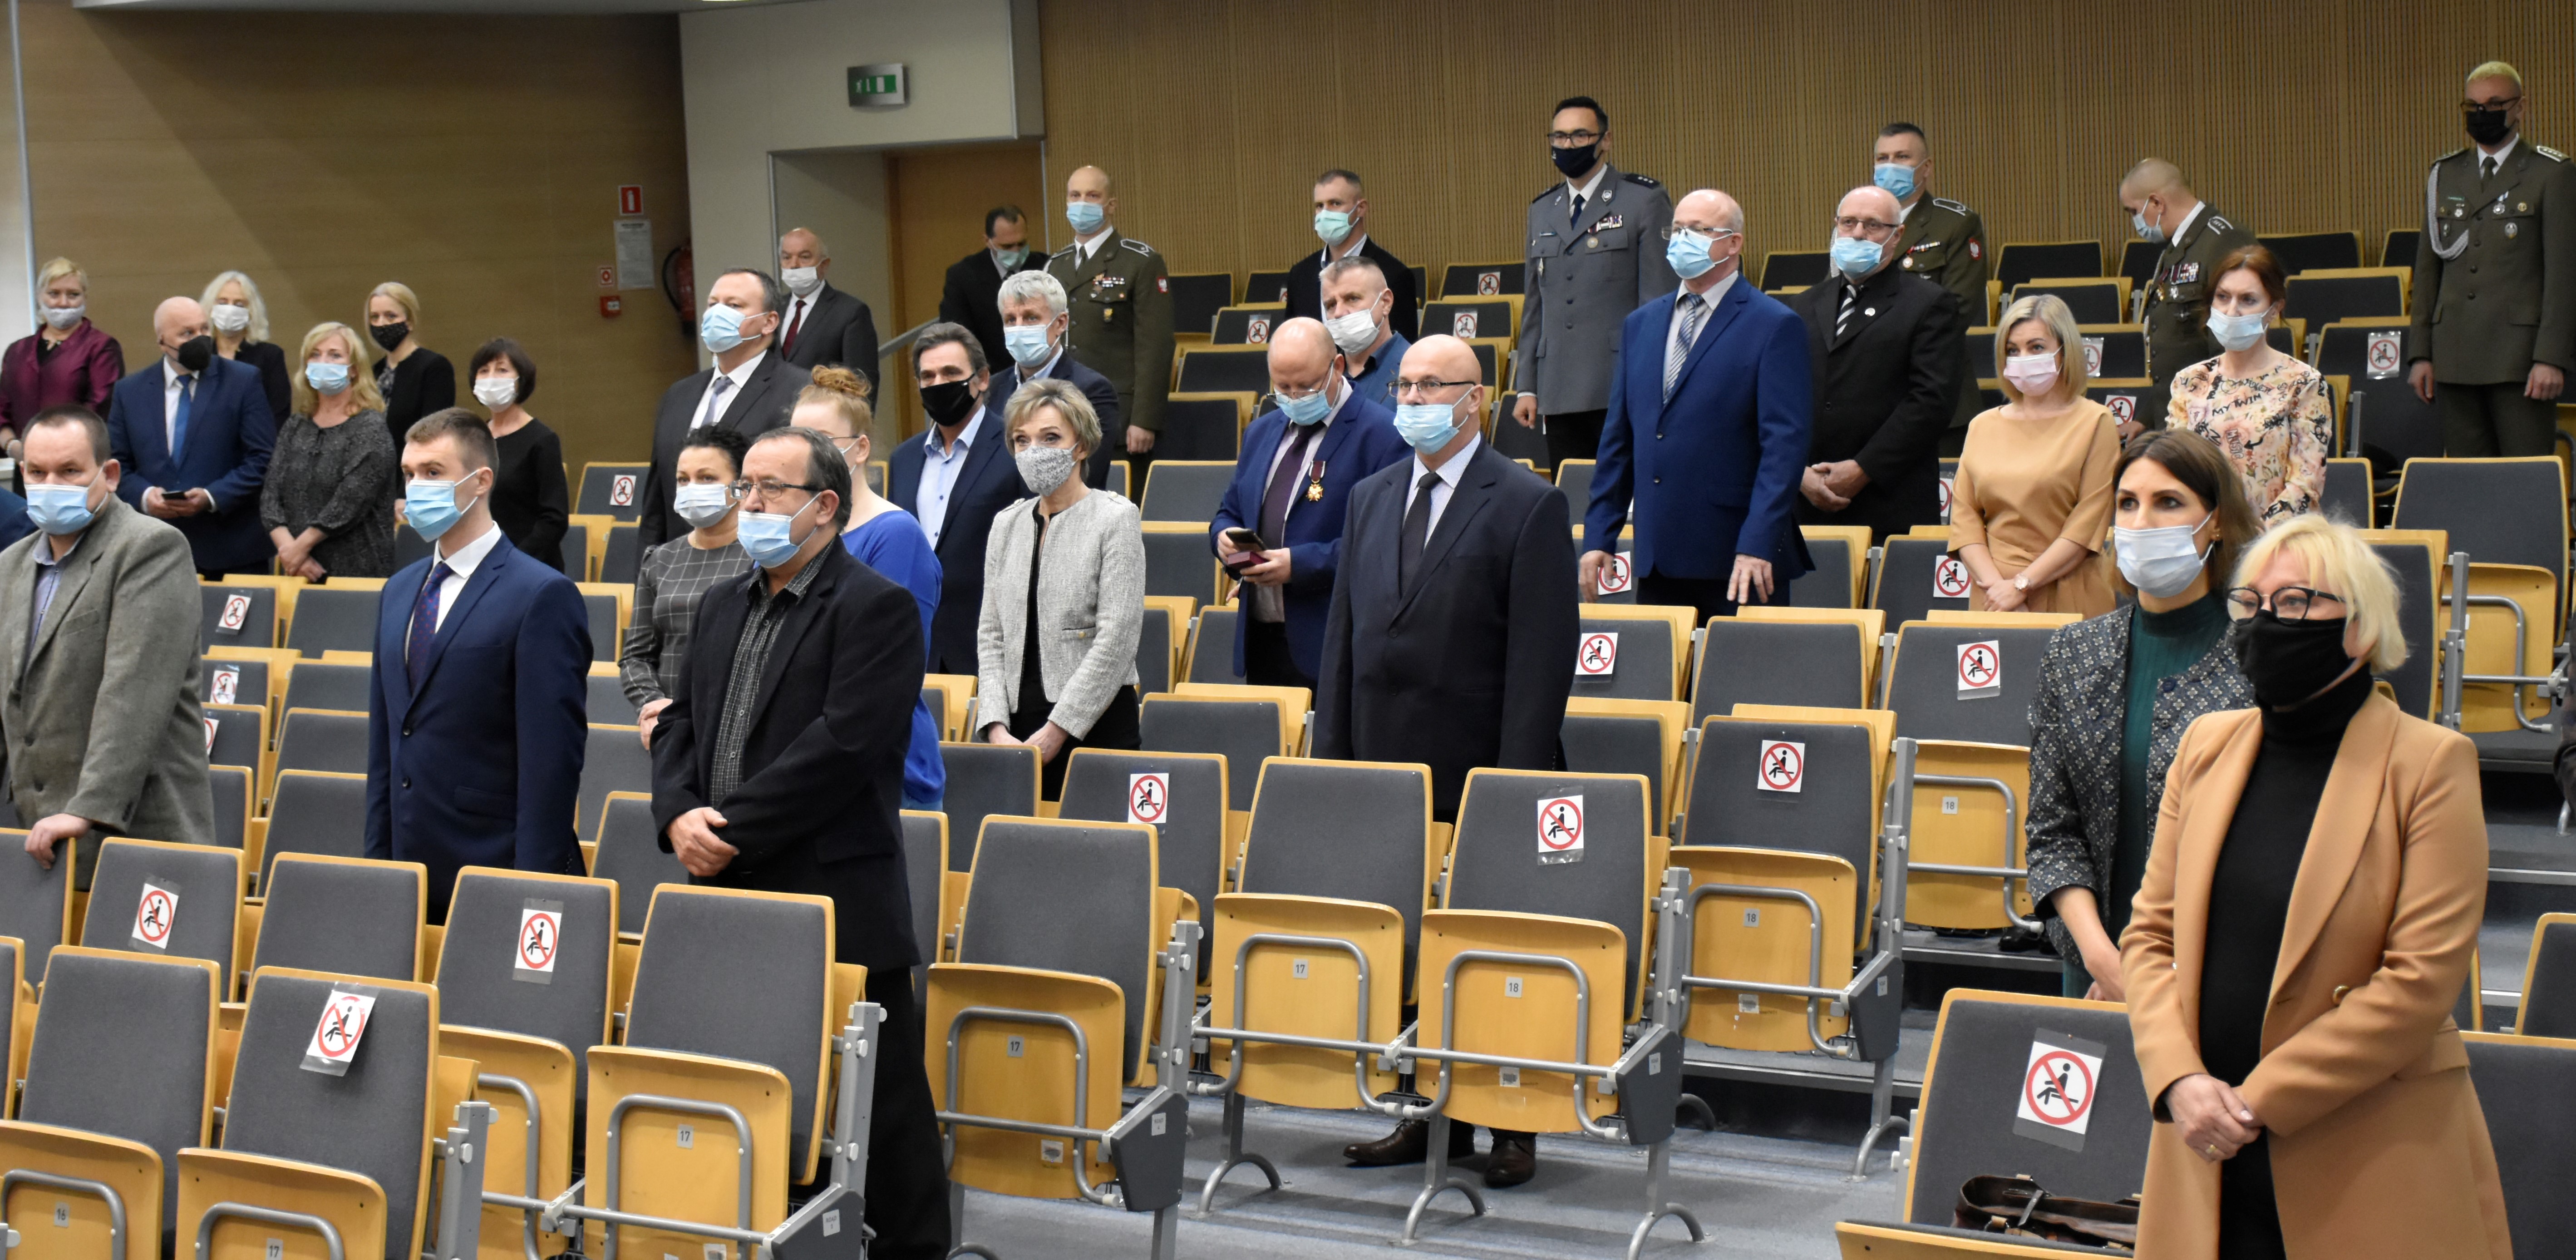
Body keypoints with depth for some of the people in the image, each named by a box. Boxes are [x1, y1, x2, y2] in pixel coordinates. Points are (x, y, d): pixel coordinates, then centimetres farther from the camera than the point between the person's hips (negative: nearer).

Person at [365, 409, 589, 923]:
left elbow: (551, 760, -14)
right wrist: (377, 858, 13)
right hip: (406, 877, 7)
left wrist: (533, 885, -17)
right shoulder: (399, 591, 15)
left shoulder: (543, 595, -10)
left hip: (494, 875, -7)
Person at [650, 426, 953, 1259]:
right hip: (730, 901, 8)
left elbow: (842, 746, -18)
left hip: (837, 907, -7)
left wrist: (733, 831, -17)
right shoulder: (724, 606, 17)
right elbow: (680, 723, 15)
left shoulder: (875, 608, -9)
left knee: (880, 1106, -1)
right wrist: (679, 816, -4)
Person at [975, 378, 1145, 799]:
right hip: (1018, 724, 5)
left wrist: (1055, 732, -13)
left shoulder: (1116, 518, -4)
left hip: (1096, 724, -5)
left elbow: (1117, 640, -10)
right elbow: (991, 635, 12)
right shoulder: (1007, 524, 13)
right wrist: (996, 728, -3)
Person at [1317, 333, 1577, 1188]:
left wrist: (1517, 783, -16)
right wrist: (1331, 758, 9)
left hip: (1479, 778, -5)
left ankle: (1513, 1127, 11)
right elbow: (1343, 632, 16)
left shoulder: (1529, 507, -5)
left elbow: (1543, 654, -10)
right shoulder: (1371, 499, 13)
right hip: (1388, 769, 6)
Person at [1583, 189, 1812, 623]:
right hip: (1657, 559, 5)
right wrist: (1598, 536, 10)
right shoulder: (1640, 325, 15)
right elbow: (1618, 437, 17)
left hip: (1737, 561, -5)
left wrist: (1757, 544, -19)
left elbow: (1785, 444, -11)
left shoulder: (1776, 327, -4)